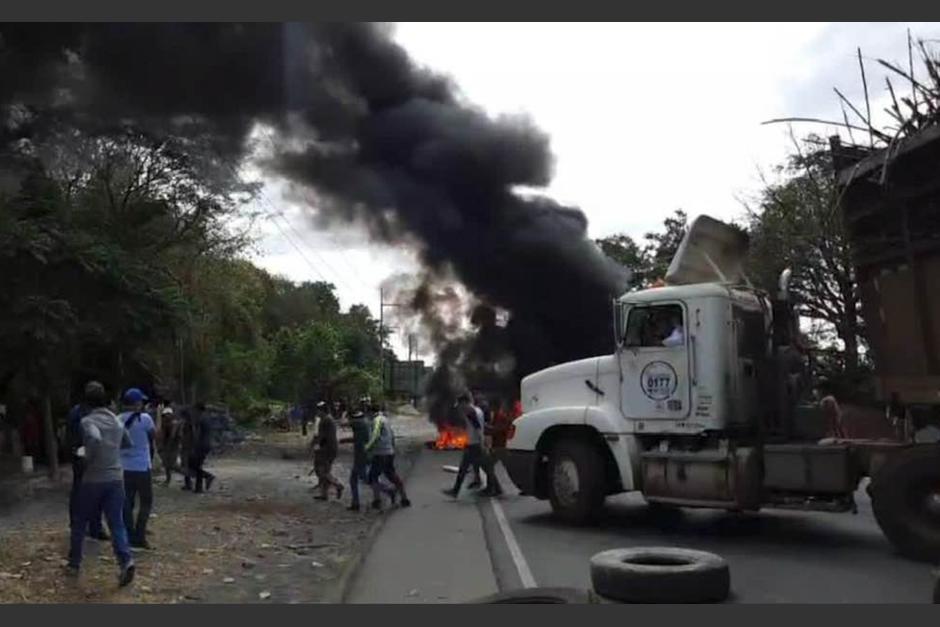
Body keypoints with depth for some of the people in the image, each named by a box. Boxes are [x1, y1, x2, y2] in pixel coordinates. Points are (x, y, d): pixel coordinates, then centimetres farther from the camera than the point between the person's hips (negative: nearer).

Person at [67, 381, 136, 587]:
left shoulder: (88, 421, -11)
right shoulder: (117, 421, 9)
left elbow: (94, 439, -32)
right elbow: (128, 444, 23)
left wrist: (87, 455, -16)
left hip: (93, 479, -4)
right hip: (116, 478, 4)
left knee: (80, 523, 16)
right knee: (117, 523, 2)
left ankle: (74, 564, 28)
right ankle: (126, 561, -16)